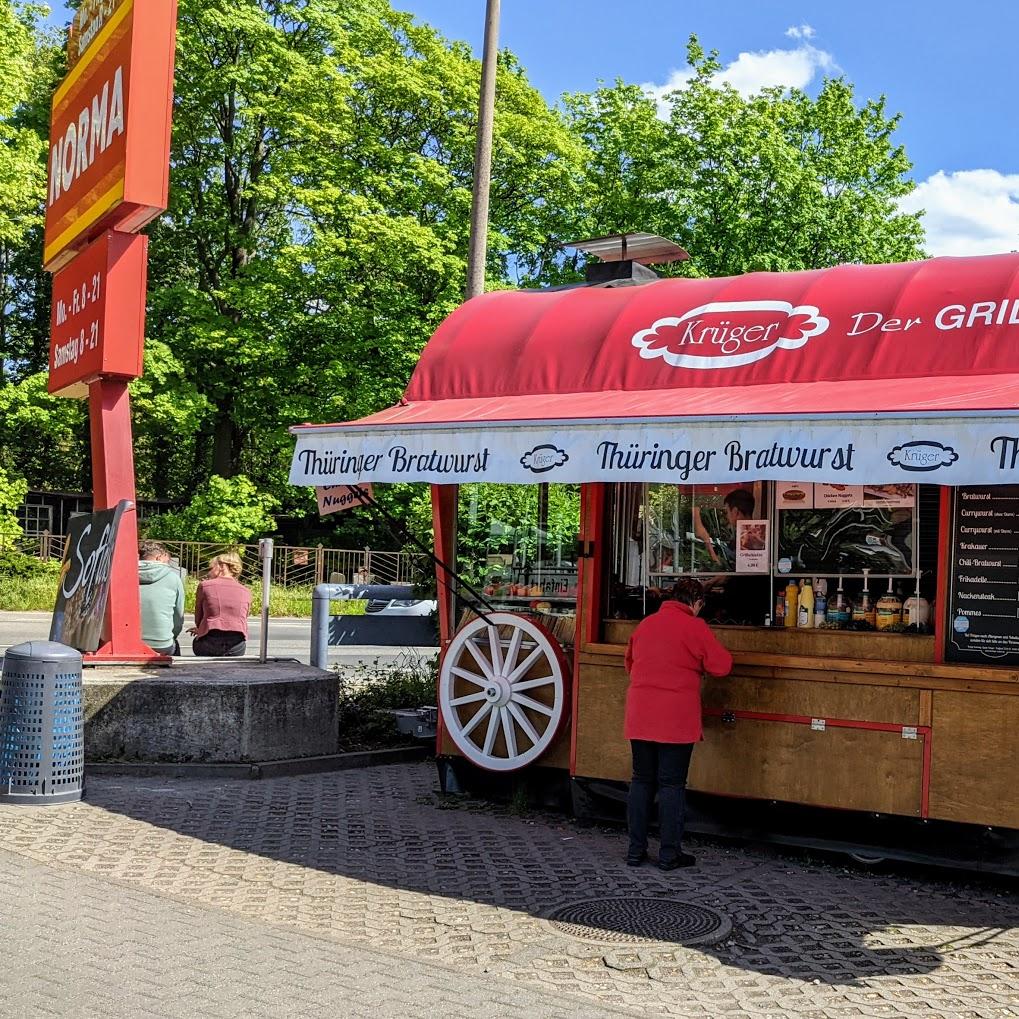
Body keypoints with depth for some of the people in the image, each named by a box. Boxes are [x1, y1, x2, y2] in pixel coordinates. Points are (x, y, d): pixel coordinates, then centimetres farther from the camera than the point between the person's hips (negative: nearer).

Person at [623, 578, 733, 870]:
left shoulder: (645, 624, 10)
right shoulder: (694, 627, -7)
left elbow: (630, 663, 23)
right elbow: (721, 665, -6)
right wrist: (696, 661, 13)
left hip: (640, 717, 5)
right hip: (676, 720, -5)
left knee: (641, 781, 11)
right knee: (672, 784, 2)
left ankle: (635, 850, 15)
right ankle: (669, 854, 7)